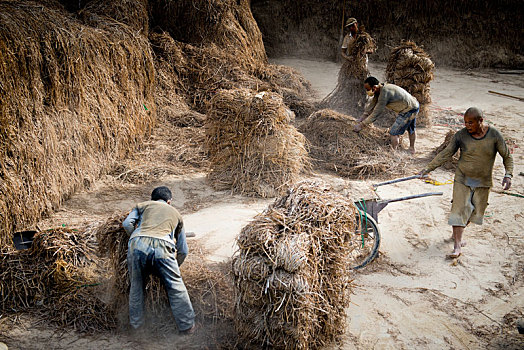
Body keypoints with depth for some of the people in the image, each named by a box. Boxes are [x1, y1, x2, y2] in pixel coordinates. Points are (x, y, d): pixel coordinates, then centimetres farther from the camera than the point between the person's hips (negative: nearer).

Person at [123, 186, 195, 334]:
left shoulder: (143, 205, 31)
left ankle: (136, 323, 31)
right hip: (162, 246, -1)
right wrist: (174, 267, 45)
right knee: (175, 286, 12)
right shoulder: (175, 214, 33)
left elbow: (127, 223, 13)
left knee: (136, 285, 21)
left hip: (138, 243, 1)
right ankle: (187, 325, 17)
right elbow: (183, 250, 32)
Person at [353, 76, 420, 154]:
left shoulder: (385, 92, -30)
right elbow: (371, 107, 3)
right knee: (410, 129, 29)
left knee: (394, 132, -10)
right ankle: (412, 149, 48)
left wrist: (361, 125, -26)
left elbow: (376, 112, -29)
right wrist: (359, 121, -1)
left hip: (409, 110, -11)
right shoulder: (379, 91, -2)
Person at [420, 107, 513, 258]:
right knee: (459, 210, -7)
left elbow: (507, 156, -1)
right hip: (462, 179, -1)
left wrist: (508, 175, -14)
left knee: (475, 212, 11)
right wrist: (429, 168, -10)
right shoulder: (461, 135, -11)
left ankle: (457, 233, 35)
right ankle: (457, 246, -3)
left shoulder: (494, 135, -11)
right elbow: (446, 154, -5)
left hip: (483, 183, 1)